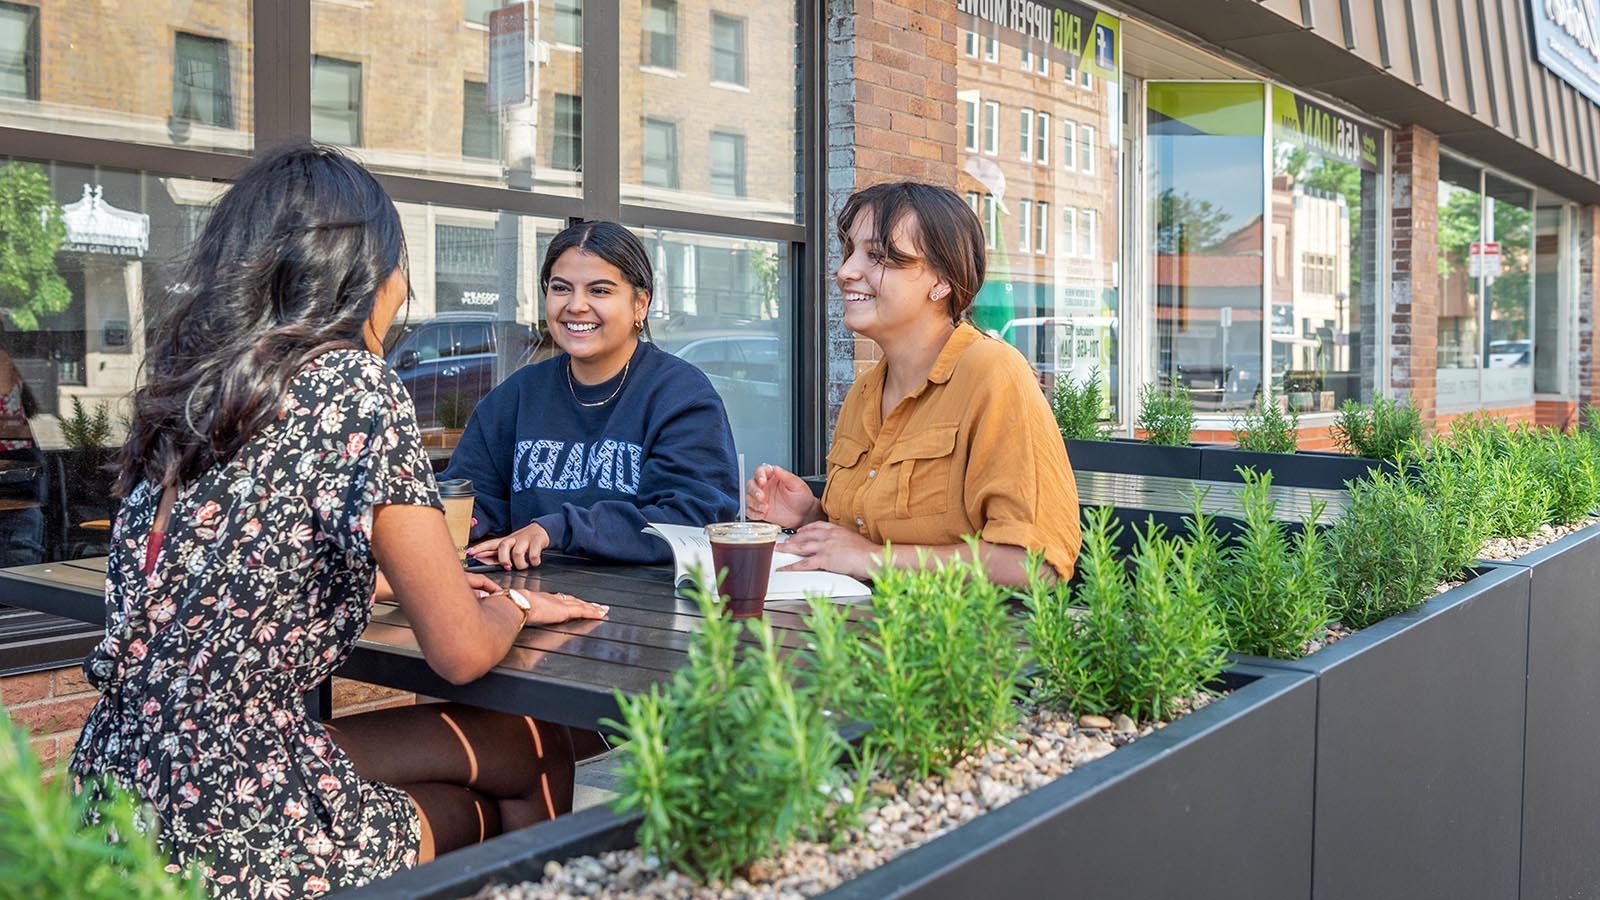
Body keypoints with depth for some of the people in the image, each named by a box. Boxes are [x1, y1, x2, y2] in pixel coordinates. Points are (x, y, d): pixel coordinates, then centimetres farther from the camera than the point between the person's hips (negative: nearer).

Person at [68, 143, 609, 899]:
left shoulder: (186, 386, 6)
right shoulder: (352, 383, -15)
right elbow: (460, 652, -14)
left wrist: (393, 578, 30)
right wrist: (513, 605, 7)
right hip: (231, 829, -7)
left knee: (525, 747, 18)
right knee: (538, 755, 13)